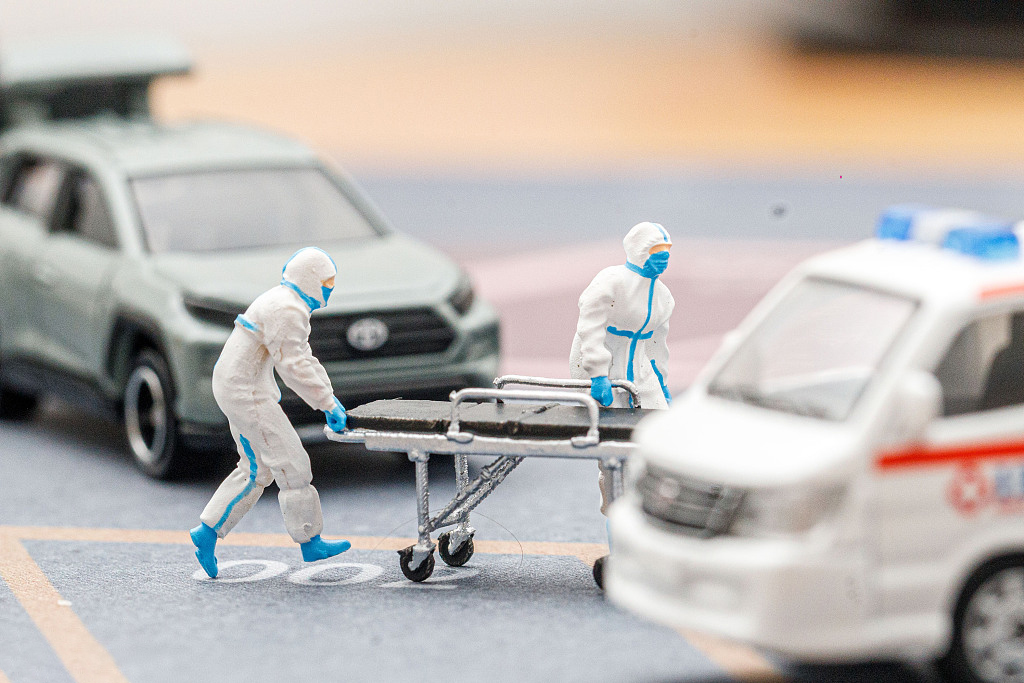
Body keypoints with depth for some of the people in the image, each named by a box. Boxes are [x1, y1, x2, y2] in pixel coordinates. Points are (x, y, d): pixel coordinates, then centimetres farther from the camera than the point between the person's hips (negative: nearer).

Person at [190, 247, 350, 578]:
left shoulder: (286, 304, 17)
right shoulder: (288, 311, -18)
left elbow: (303, 358, 20)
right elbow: (294, 366, -23)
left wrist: (330, 398, 13)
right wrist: (328, 403, -20)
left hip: (239, 389, 11)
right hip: (245, 392, -11)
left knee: (257, 470, 14)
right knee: (290, 463, -6)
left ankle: (208, 532, 14)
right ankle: (309, 542, 1)